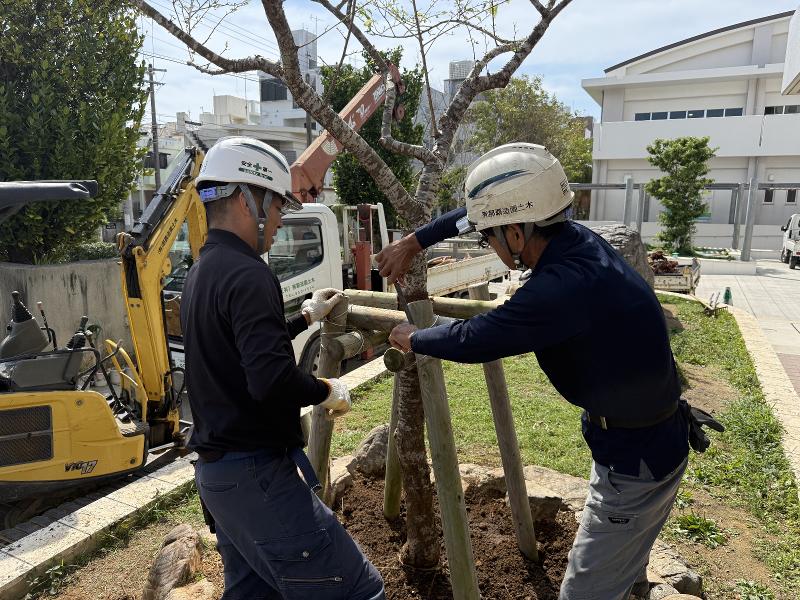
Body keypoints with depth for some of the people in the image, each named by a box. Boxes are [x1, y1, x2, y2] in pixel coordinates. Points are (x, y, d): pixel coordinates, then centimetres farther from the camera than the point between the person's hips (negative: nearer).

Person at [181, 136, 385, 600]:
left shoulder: (202, 272, 12)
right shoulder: (247, 274, -20)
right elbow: (271, 379, -31)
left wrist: (308, 316, 28)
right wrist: (328, 390, -12)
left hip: (217, 470, 10)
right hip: (258, 474, -10)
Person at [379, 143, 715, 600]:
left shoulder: (564, 287, -35)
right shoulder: (572, 237, -8)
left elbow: (473, 340, -24)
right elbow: (493, 210, 7)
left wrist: (413, 339, -4)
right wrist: (413, 242, 9)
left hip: (635, 460, -9)